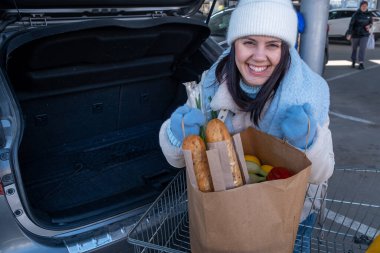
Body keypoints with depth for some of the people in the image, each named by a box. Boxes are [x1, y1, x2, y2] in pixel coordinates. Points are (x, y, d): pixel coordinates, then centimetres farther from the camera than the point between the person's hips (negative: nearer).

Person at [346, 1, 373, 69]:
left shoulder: (368, 14, 2)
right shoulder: (356, 14, -9)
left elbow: (370, 22, 16)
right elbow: (351, 24, -15)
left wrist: (369, 26, -8)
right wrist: (349, 34, -25)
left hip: (364, 35, 1)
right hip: (355, 34, -1)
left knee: (362, 49, -13)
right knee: (354, 49, 12)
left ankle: (361, 63, -16)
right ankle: (353, 62, 30)